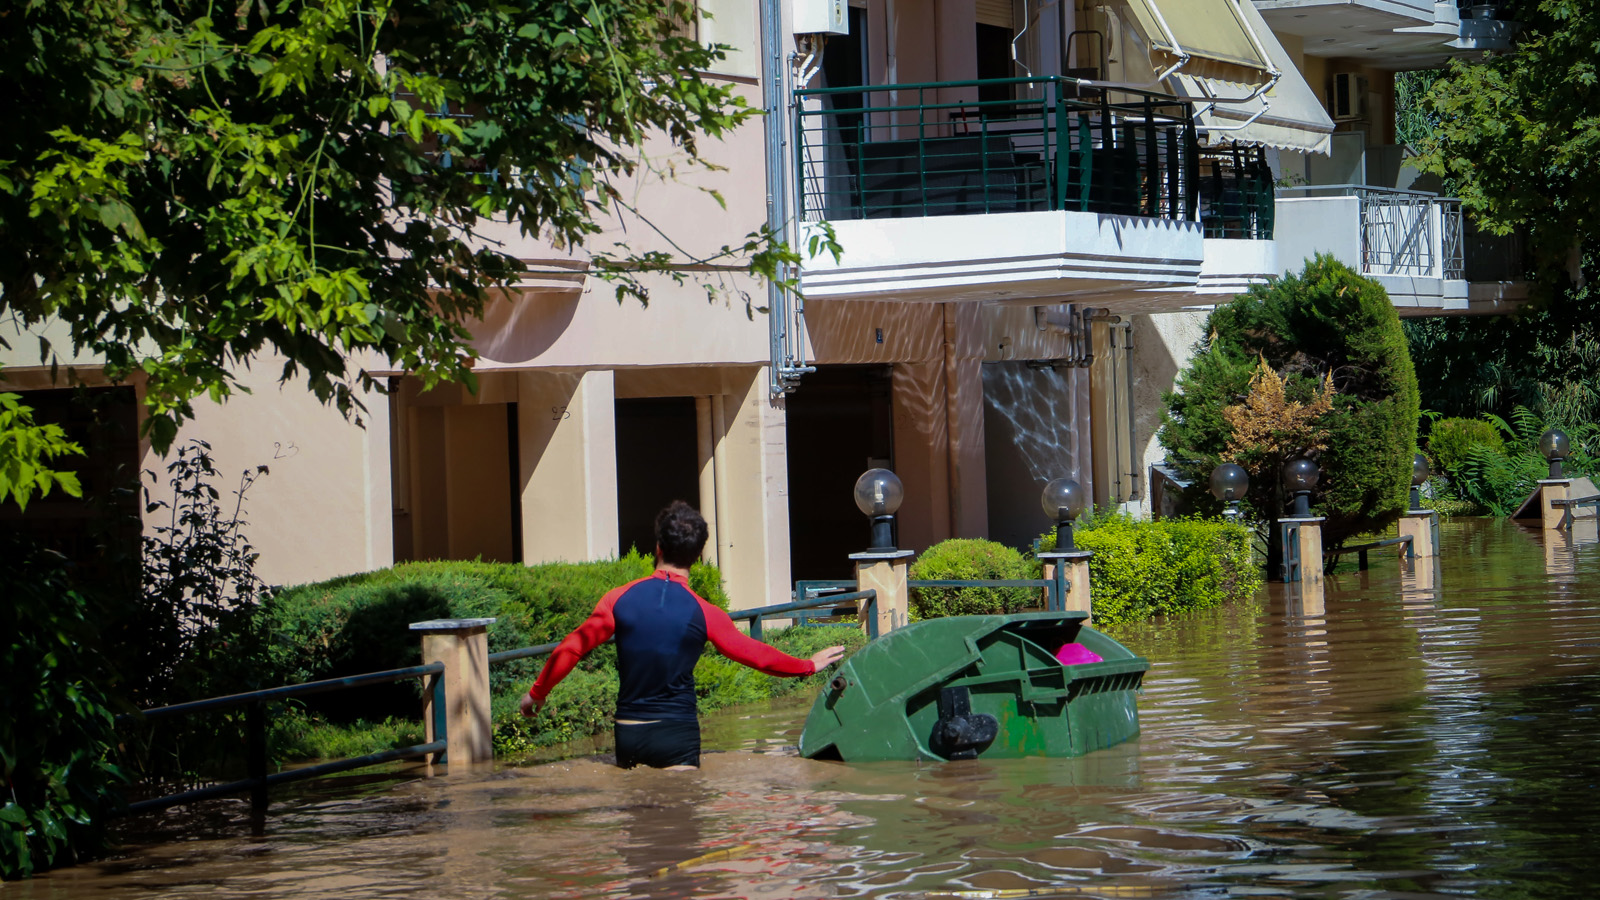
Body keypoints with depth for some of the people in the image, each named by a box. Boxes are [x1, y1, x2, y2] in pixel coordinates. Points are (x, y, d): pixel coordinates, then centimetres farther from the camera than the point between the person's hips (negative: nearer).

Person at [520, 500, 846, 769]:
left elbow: (571, 648, 3)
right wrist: (808, 665, 20)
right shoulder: (703, 613, -7)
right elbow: (756, 655, 4)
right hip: (676, 734, -3)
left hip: (627, 734, 3)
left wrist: (537, 692, 17)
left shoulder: (620, 599, -2)